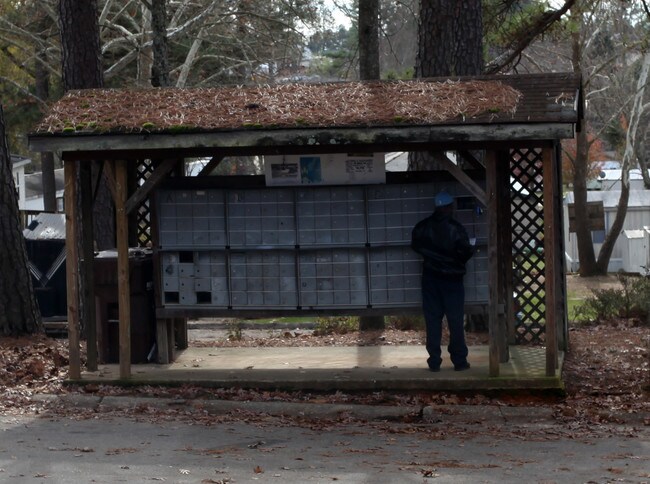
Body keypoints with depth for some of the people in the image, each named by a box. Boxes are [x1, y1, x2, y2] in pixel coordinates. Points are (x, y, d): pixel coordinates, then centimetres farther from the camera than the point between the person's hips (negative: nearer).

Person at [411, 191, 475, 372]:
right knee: (455, 320, 4)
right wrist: (470, 248, 8)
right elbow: (465, 253, -14)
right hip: (451, 278, -4)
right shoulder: (455, 228, -15)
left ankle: (434, 361, 7)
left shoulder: (423, 227, -1)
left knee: (432, 319, 7)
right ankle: (459, 361, 7)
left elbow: (415, 245, 11)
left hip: (430, 277, 4)